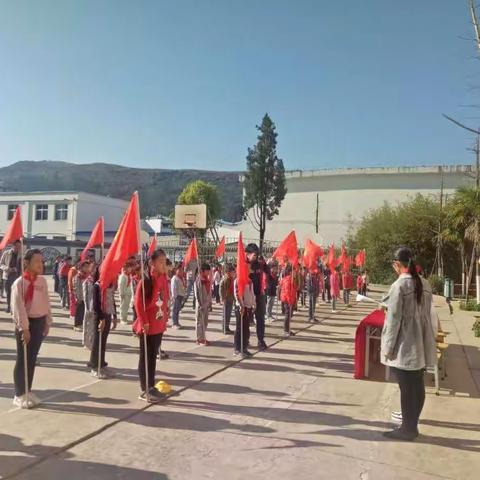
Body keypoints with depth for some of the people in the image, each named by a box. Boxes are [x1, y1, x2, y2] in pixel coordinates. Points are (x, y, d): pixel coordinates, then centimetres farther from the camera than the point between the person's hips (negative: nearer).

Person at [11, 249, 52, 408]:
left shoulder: (42, 281, 4)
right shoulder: (19, 283, -14)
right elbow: (18, 307, -17)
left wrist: (47, 322, 8)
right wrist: (24, 328, -18)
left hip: (39, 322, 6)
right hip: (25, 323, -6)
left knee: (32, 358, 14)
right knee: (22, 359, 4)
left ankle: (28, 391, 27)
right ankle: (19, 395, 17)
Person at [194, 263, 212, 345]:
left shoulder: (208, 279, 9)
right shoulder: (198, 280, -13)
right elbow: (197, 294, -15)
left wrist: (210, 302, 10)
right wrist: (200, 304, -17)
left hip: (207, 303, 7)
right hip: (201, 304, -7)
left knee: (205, 322, 13)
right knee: (200, 322, 1)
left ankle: (203, 337, 23)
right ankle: (200, 339, 7)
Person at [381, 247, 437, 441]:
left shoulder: (399, 285, -17)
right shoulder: (425, 284, 4)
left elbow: (394, 319, -17)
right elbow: (428, 314, 11)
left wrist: (388, 346, -9)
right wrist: (425, 337, 20)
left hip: (404, 346, -7)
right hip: (422, 344, 7)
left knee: (406, 388, 3)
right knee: (417, 386, 17)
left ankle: (407, 429, 14)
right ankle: (412, 422, 33)